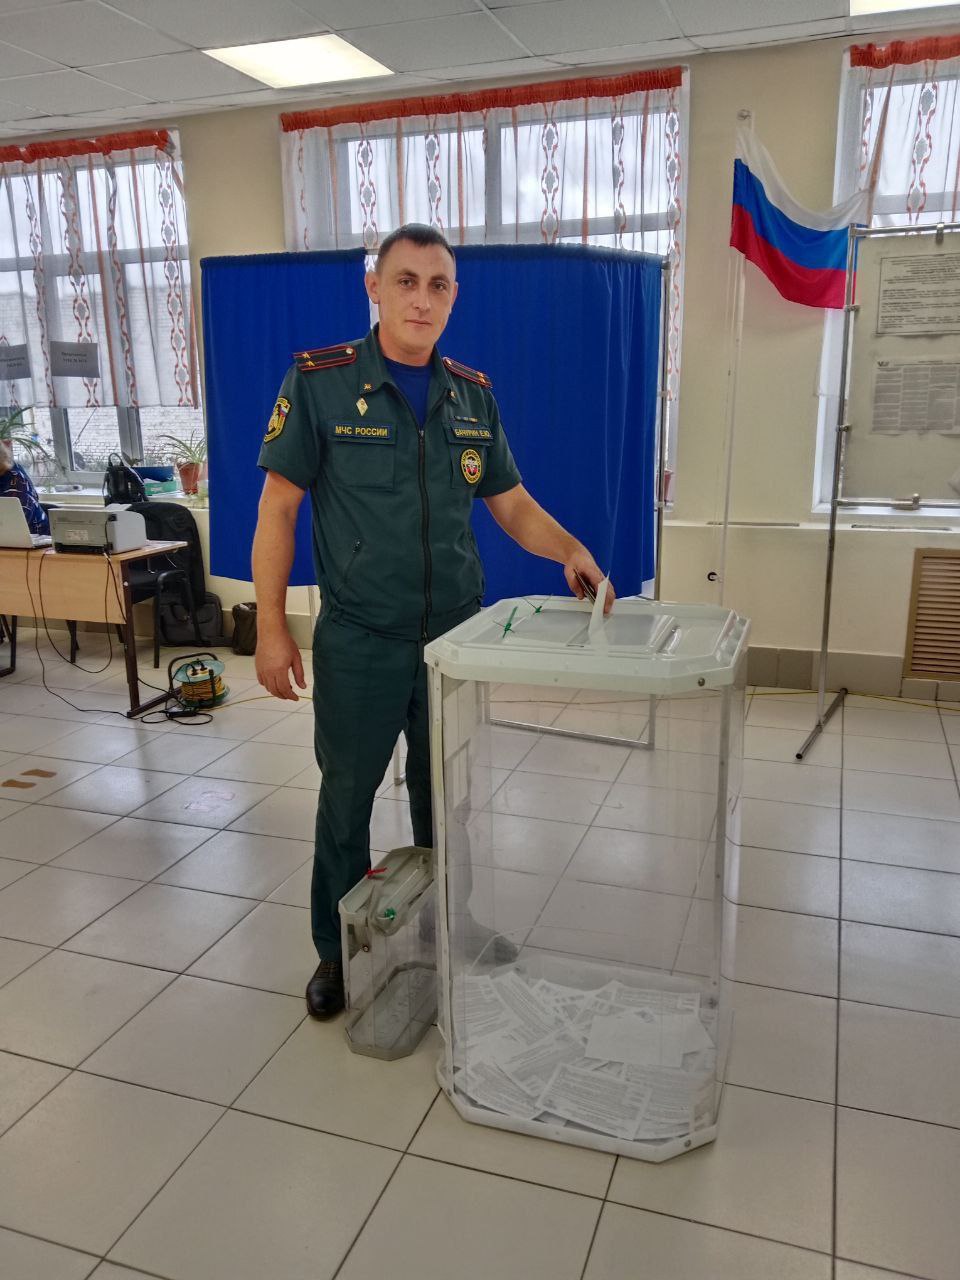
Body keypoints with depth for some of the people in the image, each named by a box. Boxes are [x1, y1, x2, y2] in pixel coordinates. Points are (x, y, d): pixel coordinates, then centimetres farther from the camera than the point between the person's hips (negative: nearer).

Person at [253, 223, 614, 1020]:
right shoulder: (319, 383, -7)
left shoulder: (473, 396, 5)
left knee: (446, 800, 16)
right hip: (358, 644, -3)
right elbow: (278, 509, -6)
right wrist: (272, 628, -10)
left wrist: (570, 550, -11)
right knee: (346, 800, 12)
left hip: (457, 636, 4)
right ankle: (338, 952, 33)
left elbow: (512, 505, 9)